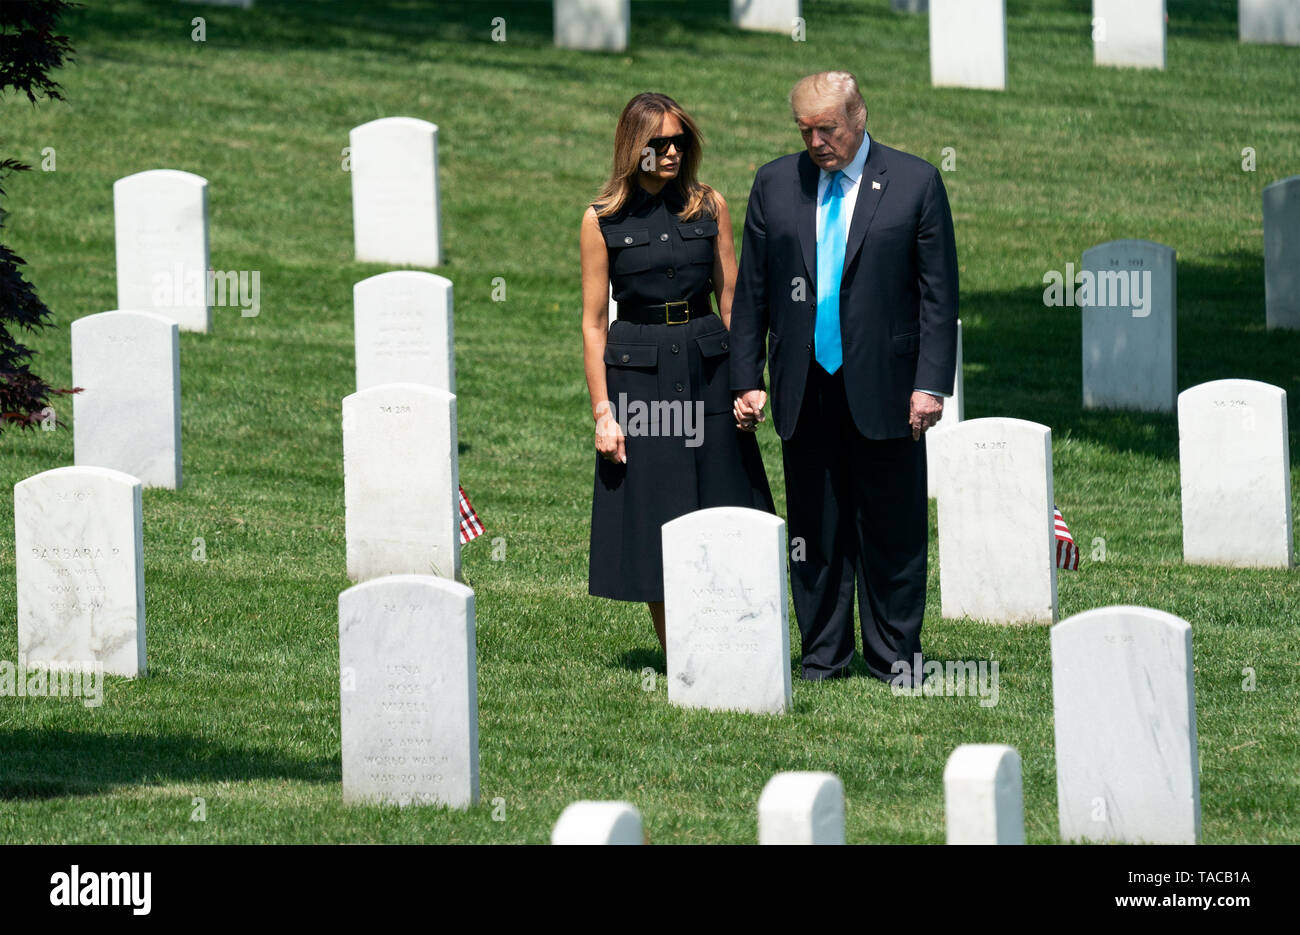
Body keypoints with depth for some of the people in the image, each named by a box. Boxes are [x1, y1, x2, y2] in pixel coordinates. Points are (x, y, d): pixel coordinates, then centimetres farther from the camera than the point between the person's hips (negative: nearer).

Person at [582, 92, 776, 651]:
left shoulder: (708, 207, 5)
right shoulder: (603, 219, -1)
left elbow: (731, 300, 8)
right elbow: (593, 322, -1)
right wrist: (602, 411, -6)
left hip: (707, 371, 2)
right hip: (639, 371, -2)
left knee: (720, 507, 2)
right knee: (654, 515, 1)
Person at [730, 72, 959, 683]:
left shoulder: (914, 183, 0)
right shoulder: (775, 185, 7)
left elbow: (939, 293, -1)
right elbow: (751, 289, 10)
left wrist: (931, 382, -8)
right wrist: (747, 379, 4)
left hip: (883, 387, -2)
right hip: (805, 390, 2)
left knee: (892, 530, 2)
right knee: (815, 529, 7)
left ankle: (893, 657, 11)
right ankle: (823, 653, 16)